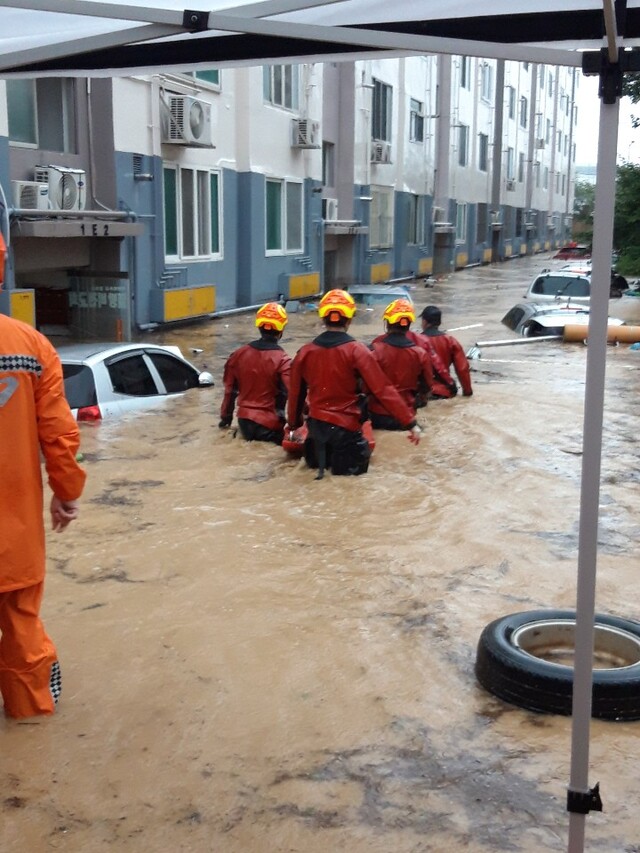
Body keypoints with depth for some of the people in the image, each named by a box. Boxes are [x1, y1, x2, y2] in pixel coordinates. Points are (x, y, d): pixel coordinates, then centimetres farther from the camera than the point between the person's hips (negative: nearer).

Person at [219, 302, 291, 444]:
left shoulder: (239, 355, 2)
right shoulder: (281, 360, -14)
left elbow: (230, 390, 10)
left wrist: (225, 417, 22)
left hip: (244, 422, 6)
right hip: (269, 425, -6)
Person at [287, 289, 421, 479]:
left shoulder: (305, 352, -3)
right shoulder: (357, 351, -15)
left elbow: (296, 393, 8)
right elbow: (383, 390, -18)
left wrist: (294, 424, 26)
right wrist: (410, 423, -14)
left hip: (316, 424, 6)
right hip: (345, 426, -6)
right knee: (358, 462, 15)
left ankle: (317, 451, 6)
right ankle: (340, 458, -8)